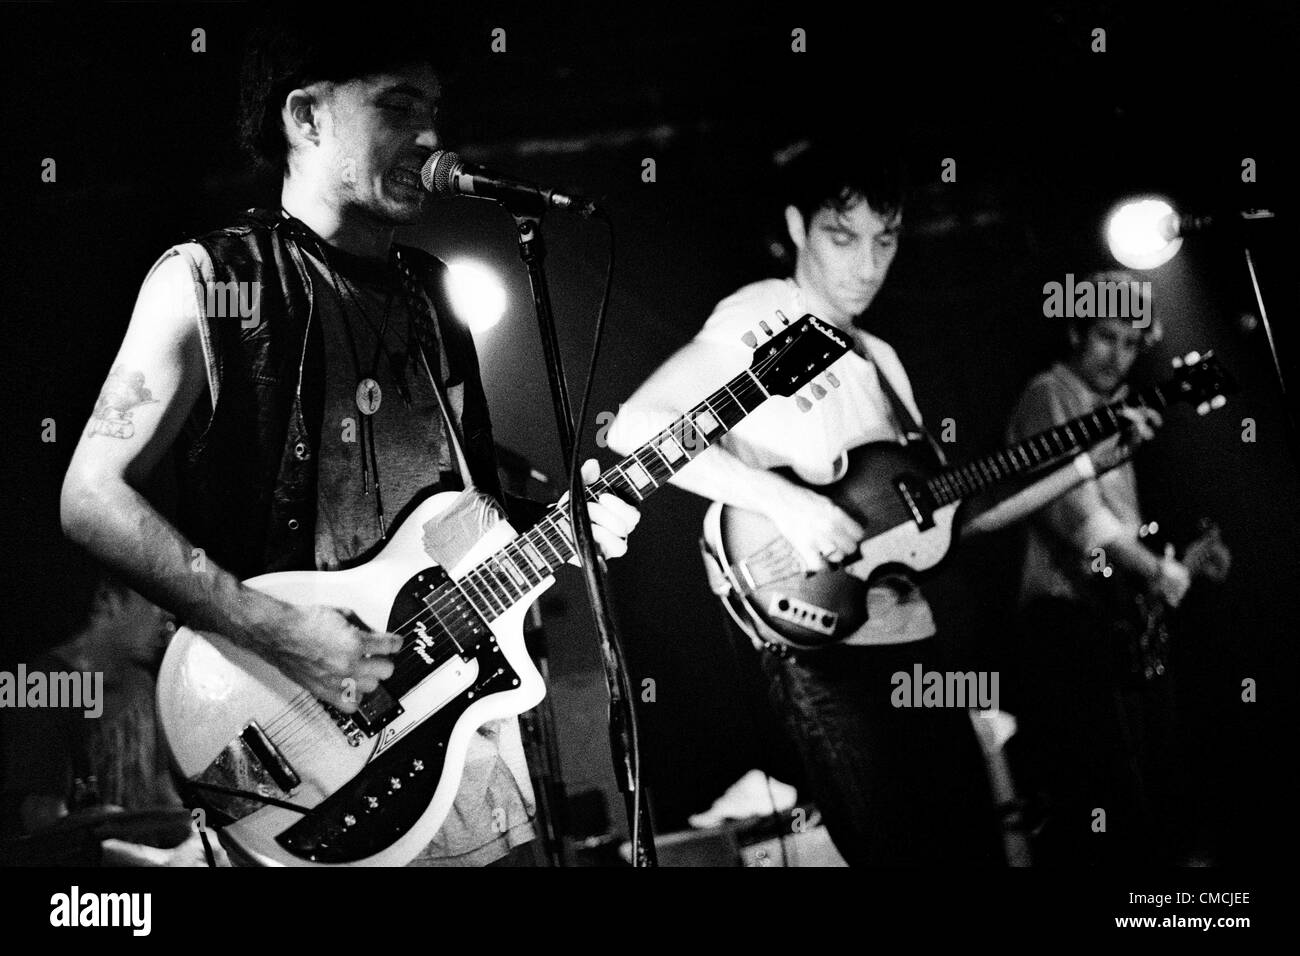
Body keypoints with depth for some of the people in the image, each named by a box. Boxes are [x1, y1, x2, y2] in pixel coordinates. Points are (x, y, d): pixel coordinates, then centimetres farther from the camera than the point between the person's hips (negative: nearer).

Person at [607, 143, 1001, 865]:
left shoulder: (878, 358, 19)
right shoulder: (761, 316, -6)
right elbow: (632, 426, -19)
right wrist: (781, 500, -25)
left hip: (912, 641, 8)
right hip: (822, 647, -8)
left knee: (975, 844, 7)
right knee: (901, 850, -12)